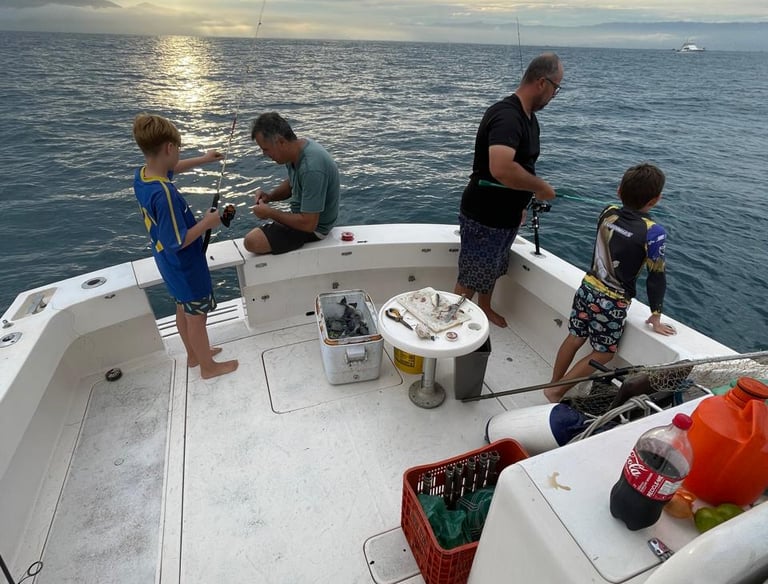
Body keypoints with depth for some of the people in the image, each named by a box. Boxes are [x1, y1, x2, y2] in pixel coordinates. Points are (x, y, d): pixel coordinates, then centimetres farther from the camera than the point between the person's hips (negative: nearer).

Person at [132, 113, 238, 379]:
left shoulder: (141, 175, -5)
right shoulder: (164, 193, -33)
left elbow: (172, 168, 17)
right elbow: (178, 242, -29)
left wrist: (204, 158, 24)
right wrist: (207, 223, -19)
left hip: (170, 265, 9)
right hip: (186, 267, -9)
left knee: (183, 309, 24)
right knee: (197, 315, 8)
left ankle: (194, 355, 44)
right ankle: (208, 366, 28)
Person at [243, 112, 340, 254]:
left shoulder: (311, 168, -32)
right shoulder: (296, 151, -3)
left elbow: (309, 224, -31)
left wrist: (270, 213, -19)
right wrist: (269, 196, -1)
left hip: (314, 227, -9)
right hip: (304, 214, 9)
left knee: (252, 241, -21)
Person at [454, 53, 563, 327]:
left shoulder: (528, 116, 9)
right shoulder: (507, 116, -24)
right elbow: (501, 169, -40)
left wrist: (521, 203, 20)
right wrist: (541, 187, -25)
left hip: (505, 215, 10)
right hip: (483, 218, -10)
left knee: (493, 269, 26)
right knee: (470, 279, 3)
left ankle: (484, 309, 48)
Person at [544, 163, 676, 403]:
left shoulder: (608, 212, -4)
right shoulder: (653, 232, -19)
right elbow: (656, 277, -10)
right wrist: (656, 316, 1)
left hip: (587, 288, 5)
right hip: (612, 302, -5)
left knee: (574, 339, 19)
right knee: (603, 354, 13)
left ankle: (553, 384, 32)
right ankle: (556, 391, 14)